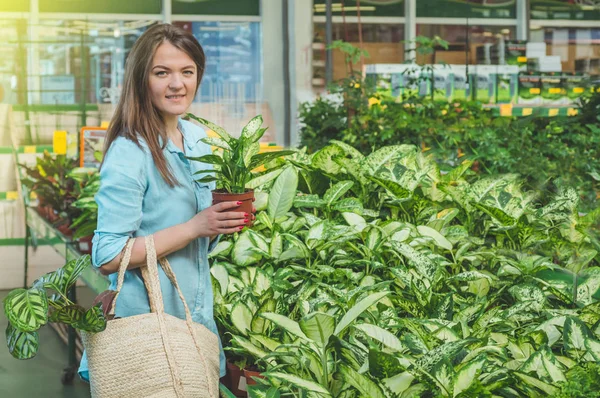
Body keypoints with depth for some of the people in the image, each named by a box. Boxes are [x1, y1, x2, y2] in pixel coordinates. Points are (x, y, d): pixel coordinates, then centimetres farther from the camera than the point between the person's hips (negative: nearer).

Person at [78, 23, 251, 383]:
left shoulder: (197, 138, 4)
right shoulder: (129, 152, -18)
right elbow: (107, 257, -22)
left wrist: (226, 221, -5)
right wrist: (195, 226, -24)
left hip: (199, 316, 7)